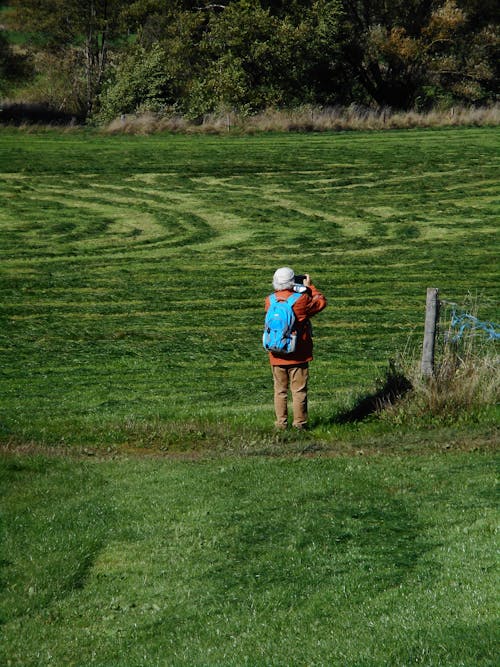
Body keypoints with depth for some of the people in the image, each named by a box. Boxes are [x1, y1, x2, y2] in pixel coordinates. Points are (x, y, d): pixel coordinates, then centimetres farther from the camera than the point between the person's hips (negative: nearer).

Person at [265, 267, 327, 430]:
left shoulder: (270, 301, -5)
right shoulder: (301, 300, -14)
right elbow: (321, 302, 2)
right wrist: (309, 287, 12)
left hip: (277, 355, 3)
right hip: (298, 355, -3)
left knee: (280, 390, 12)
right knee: (299, 390, 5)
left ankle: (281, 422, 12)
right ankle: (299, 422, 6)